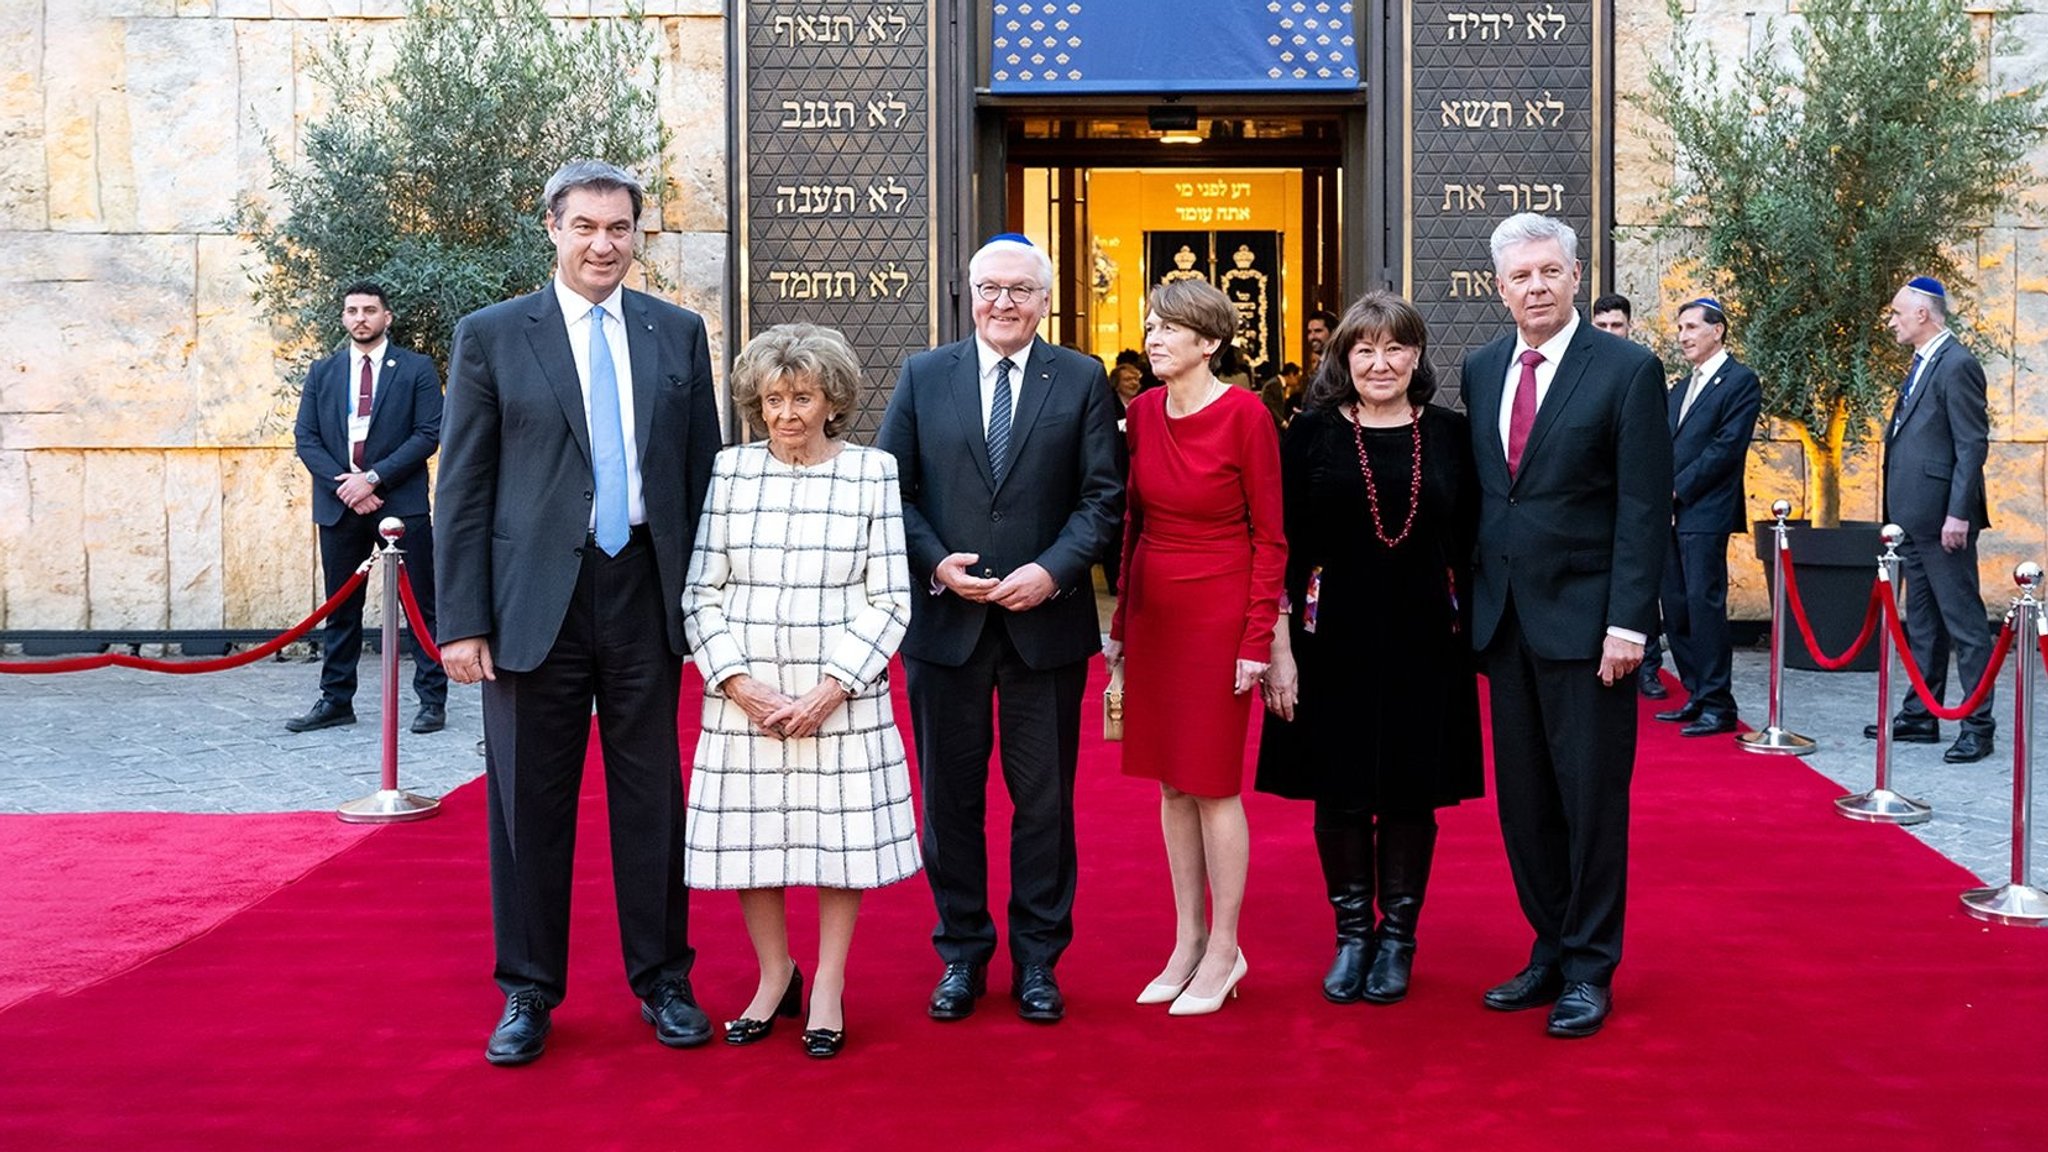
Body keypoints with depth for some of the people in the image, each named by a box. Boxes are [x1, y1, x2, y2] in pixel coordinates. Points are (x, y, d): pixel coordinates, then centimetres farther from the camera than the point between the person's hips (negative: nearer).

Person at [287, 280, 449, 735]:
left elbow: (428, 434, -6)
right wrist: (343, 484, -9)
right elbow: (305, 438, 7)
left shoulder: (416, 369, 3)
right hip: (339, 506, 3)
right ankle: (336, 701, 15)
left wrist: (374, 477, -14)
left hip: (401, 504, -3)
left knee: (420, 606, 0)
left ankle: (432, 700, 5)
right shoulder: (322, 371, 12)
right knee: (341, 609, 9)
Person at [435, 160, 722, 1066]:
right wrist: (462, 619, -6)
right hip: (535, 599, -2)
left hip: (646, 591, 2)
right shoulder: (491, 336, 1)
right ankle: (528, 992, 20)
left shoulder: (677, 333, 8)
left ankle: (662, 981, 22)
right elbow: (463, 488, 0)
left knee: (652, 796, 9)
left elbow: (703, 470, 10)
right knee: (529, 802, 6)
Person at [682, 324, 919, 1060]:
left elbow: (889, 599, -1)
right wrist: (737, 681, -9)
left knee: (839, 832, 3)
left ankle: (828, 987, 19)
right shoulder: (731, 470, 3)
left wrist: (833, 687, -11)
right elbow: (701, 593, 4)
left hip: (841, 699, -1)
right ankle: (774, 975, 25)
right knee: (748, 831, 6)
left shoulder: (872, 471, 0)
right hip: (744, 697, 2)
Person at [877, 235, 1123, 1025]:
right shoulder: (923, 376, 6)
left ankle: (1037, 959, 19)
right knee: (951, 796, 8)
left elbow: (1101, 496, -1)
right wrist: (935, 564, -11)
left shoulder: (1083, 381, 3)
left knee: (1044, 797, 7)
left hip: (1046, 620, -1)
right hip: (945, 619, 1)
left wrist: (1052, 571, -15)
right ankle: (961, 955, 21)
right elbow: (890, 489, 4)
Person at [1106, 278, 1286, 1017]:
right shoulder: (1143, 413, 5)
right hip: (1153, 612, 6)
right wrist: (1121, 621, 11)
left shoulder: (1244, 415, -12)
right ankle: (1188, 941, 21)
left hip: (1218, 614, -6)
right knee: (1170, 782, 10)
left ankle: (1223, 952, 12)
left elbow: (1269, 537, -9)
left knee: (1214, 782, 0)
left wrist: (1258, 639, -12)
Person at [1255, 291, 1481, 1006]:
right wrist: (1279, 644, -8)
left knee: (1412, 792, 7)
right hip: (1333, 640, -1)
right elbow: (1283, 546, -2)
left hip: (1423, 643, 1)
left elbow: (1468, 545, 6)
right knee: (1339, 793, 6)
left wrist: (1469, 638, 1)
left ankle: (1398, 935, 22)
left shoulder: (1450, 436, 4)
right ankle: (1351, 933, 22)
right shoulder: (1312, 434, 0)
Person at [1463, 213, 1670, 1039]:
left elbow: (1644, 507, -10)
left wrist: (1627, 622, -15)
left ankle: (1590, 970, 14)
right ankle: (1551, 951, 24)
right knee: (1524, 802, 11)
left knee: (1591, 799, 2)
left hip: (1584, 619, -5)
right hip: (1503, 618, 5)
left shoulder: (1627, 370, -6)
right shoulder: (1481, 370, 10)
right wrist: (1471, 598, 8)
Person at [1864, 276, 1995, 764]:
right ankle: (1921, 716, 23)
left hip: (1942, 518, -10)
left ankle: (1978, 725, 0)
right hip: (1914, 517, 10)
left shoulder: (1957, 366, -13)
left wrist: (1958, 514, -21)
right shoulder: (1923, 364, 17)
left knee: (1963, 621, -4)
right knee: (1922, 622, 15)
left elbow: (1973, 445, -17)